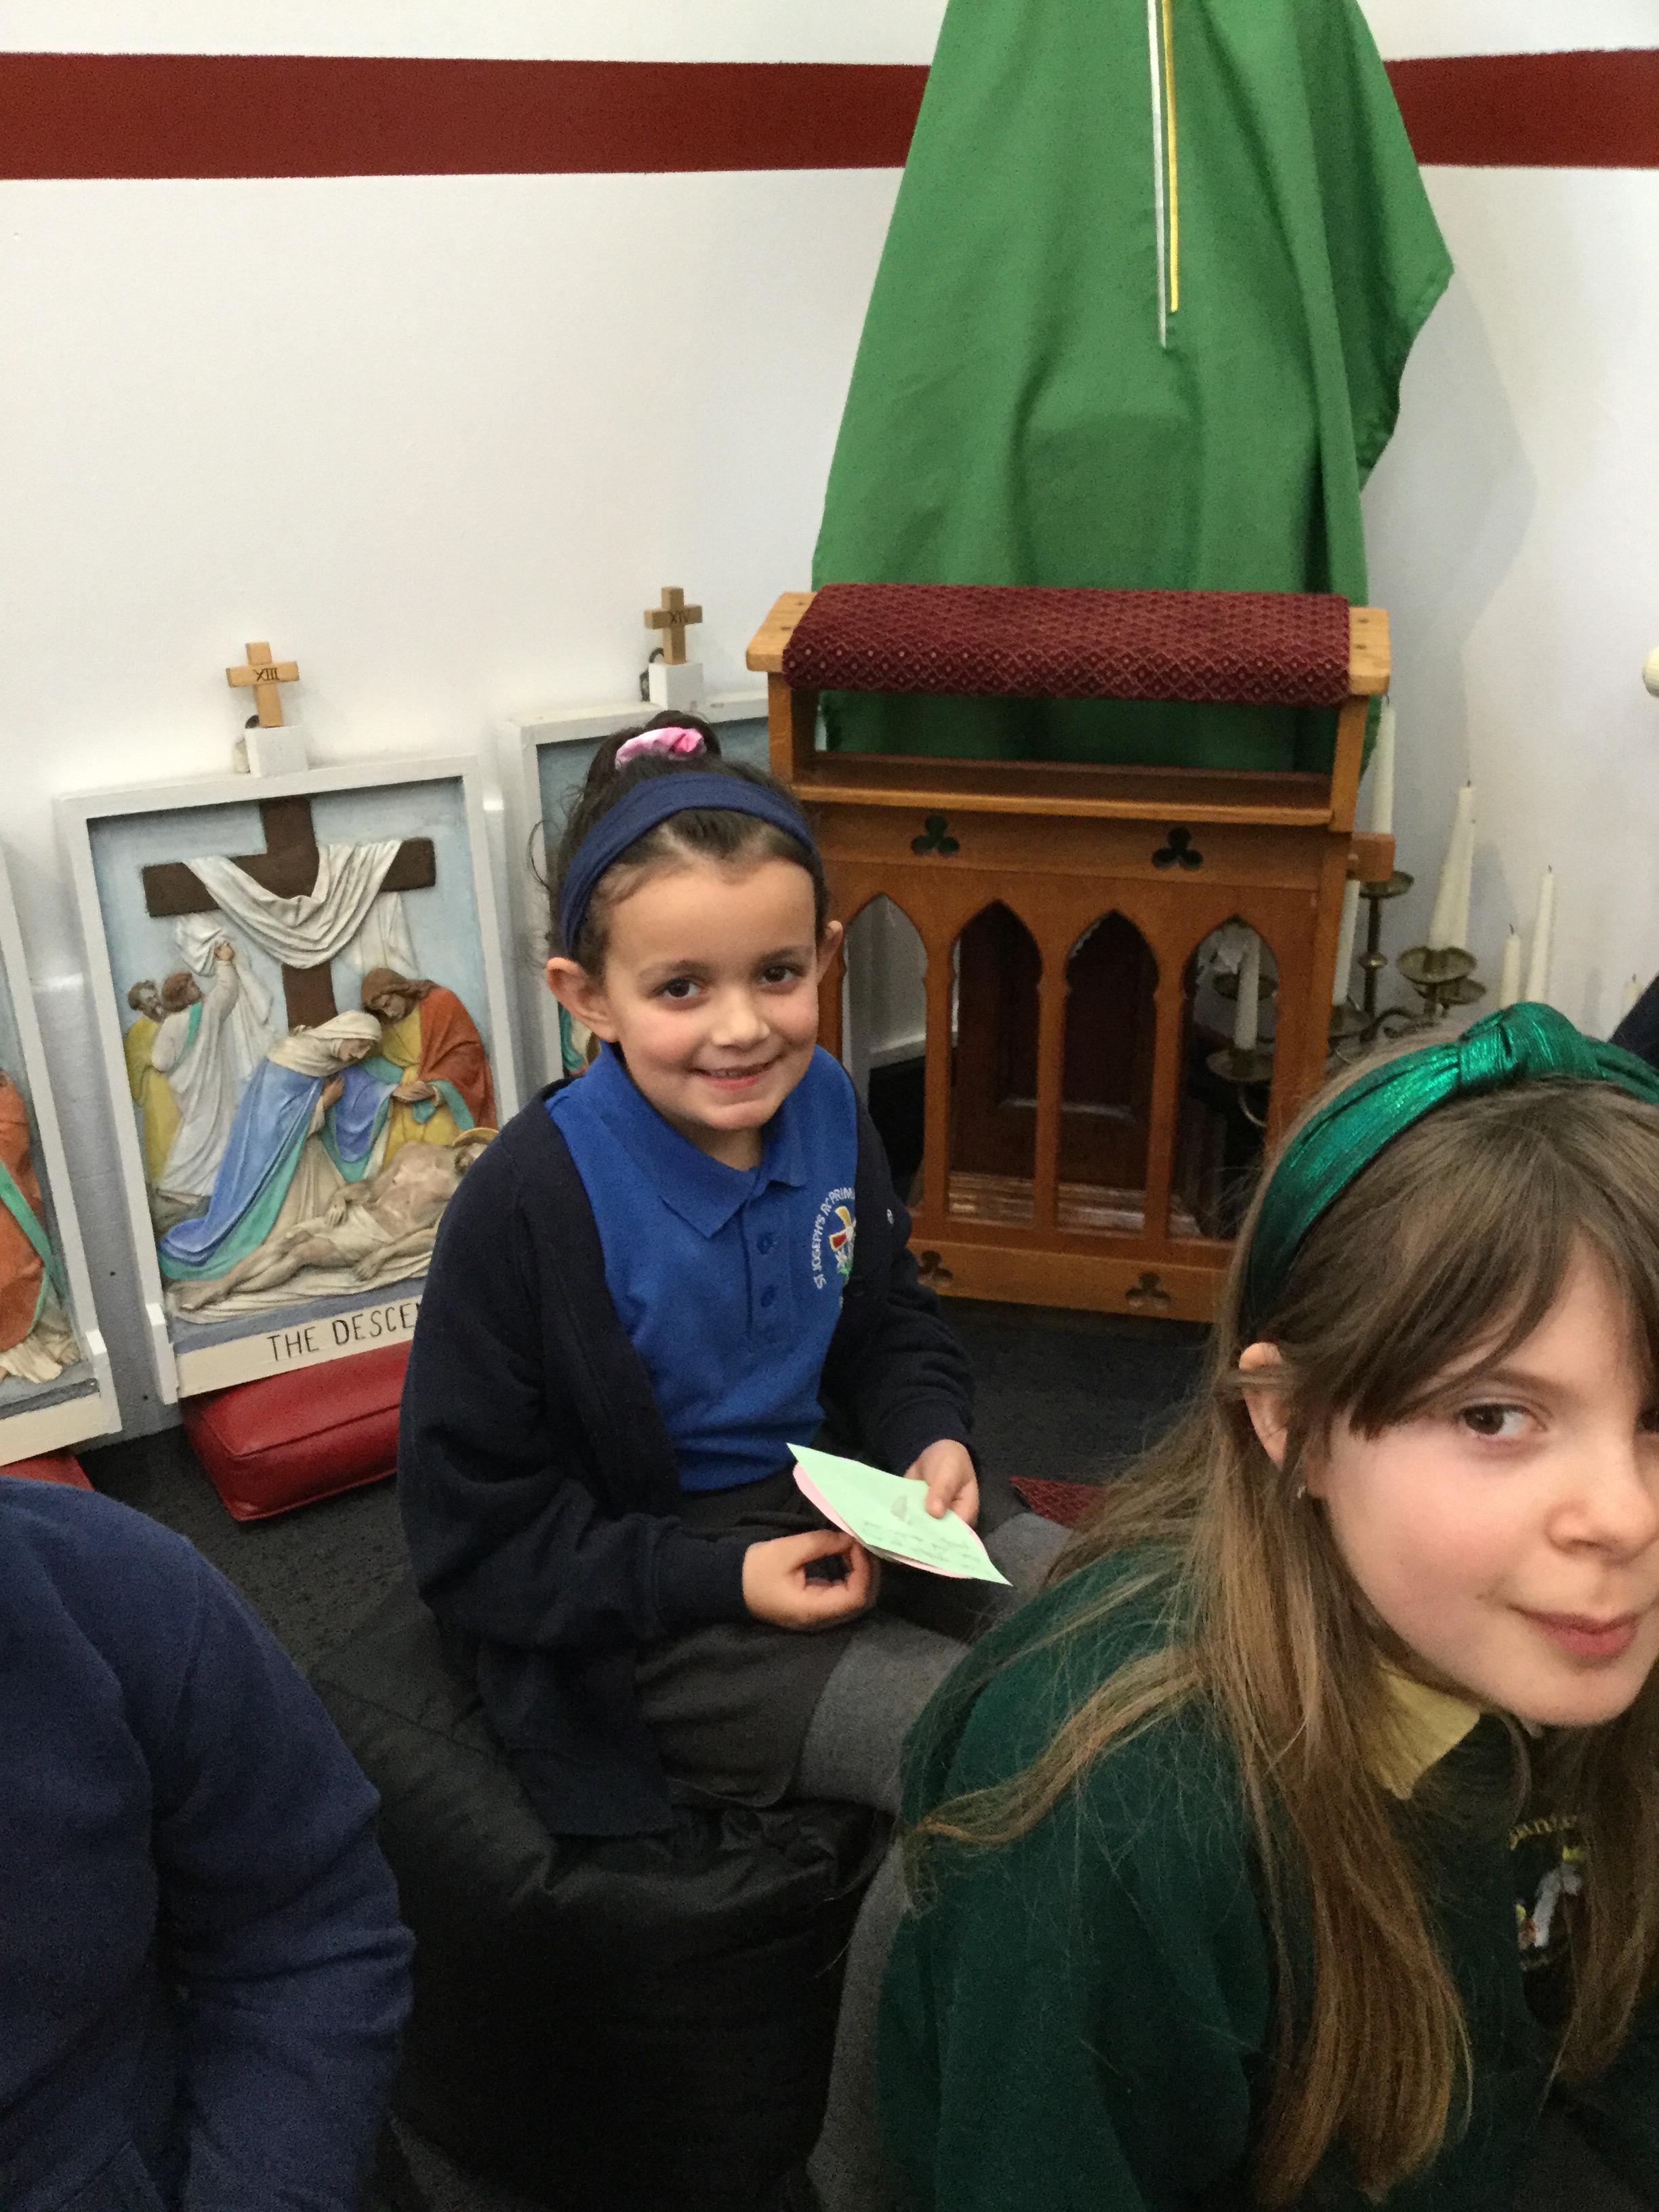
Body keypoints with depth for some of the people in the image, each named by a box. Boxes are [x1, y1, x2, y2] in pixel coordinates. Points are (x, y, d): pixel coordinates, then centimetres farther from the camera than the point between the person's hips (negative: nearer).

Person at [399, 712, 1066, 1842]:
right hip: (646, 1619, -6)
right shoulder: (530, 1205, -23)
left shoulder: (824, 1108, -4)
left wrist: (931, 1439, -6)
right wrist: (722, 1580, -21)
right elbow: (474, 1530, -15)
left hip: (830, 1502, 7)